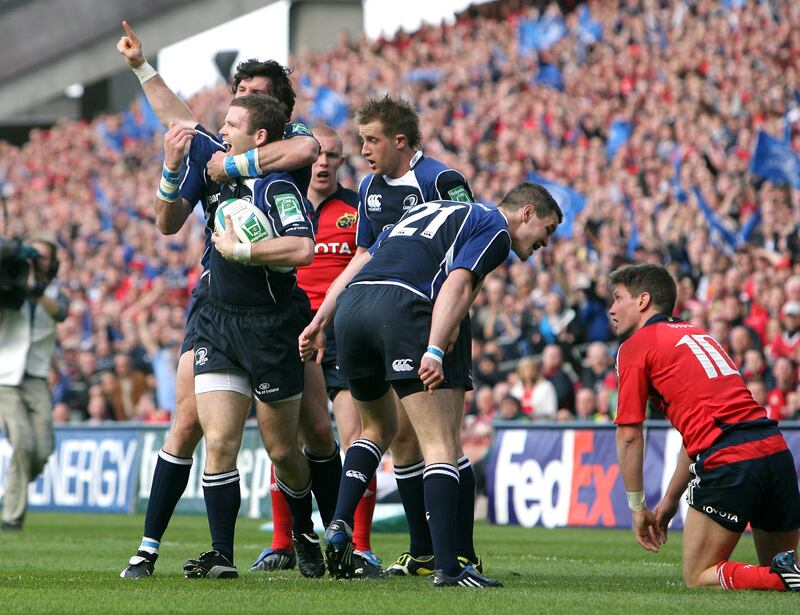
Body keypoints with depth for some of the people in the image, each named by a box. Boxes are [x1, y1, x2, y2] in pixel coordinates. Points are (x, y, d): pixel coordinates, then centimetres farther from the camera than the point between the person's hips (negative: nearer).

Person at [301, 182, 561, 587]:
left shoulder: (432, 209, 34)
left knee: (378, 428, 28)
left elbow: (356, 265, 28)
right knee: (441, 442, -4)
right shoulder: (495, 229, 10)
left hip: (351, 305, 8)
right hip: (402, 306, -8)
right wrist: (434, 351, -18)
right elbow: (456, 285, -8)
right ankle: (446, 566, -12)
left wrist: (319, 321, 25)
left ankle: (340, 526, 12)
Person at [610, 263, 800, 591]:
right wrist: (670, 499, 35)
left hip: (727, 461, -7)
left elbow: (629, 435, 3)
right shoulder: (698, 333, 28)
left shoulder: (635, 346, 5)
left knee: (697, 577, 6)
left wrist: (638, 508, 12)